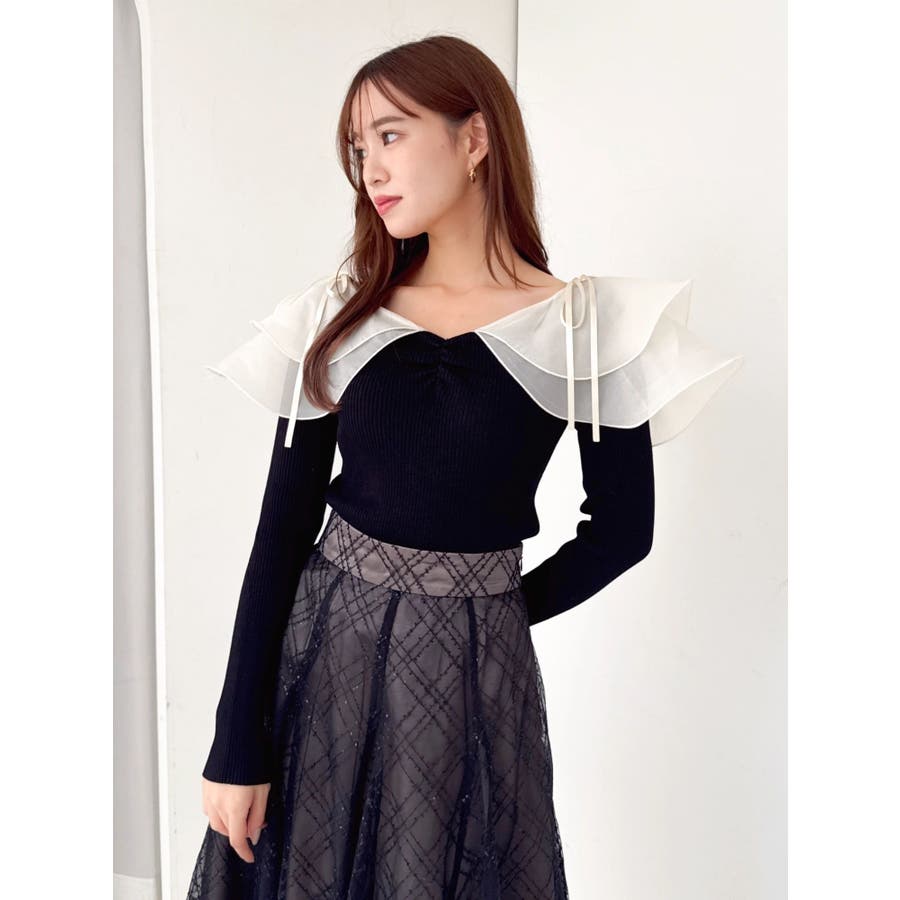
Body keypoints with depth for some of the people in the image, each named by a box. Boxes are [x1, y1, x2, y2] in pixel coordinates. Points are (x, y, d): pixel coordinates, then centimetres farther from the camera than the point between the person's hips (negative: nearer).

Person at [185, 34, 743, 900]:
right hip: (321, 653, 2)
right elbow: (281, 534, -4)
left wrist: (484, 619, 3)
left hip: (471, 676, -1)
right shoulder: (336, 318, -1)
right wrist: (236, 748, -7)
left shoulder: (586, 325, -6)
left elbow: (622, 528, 1)